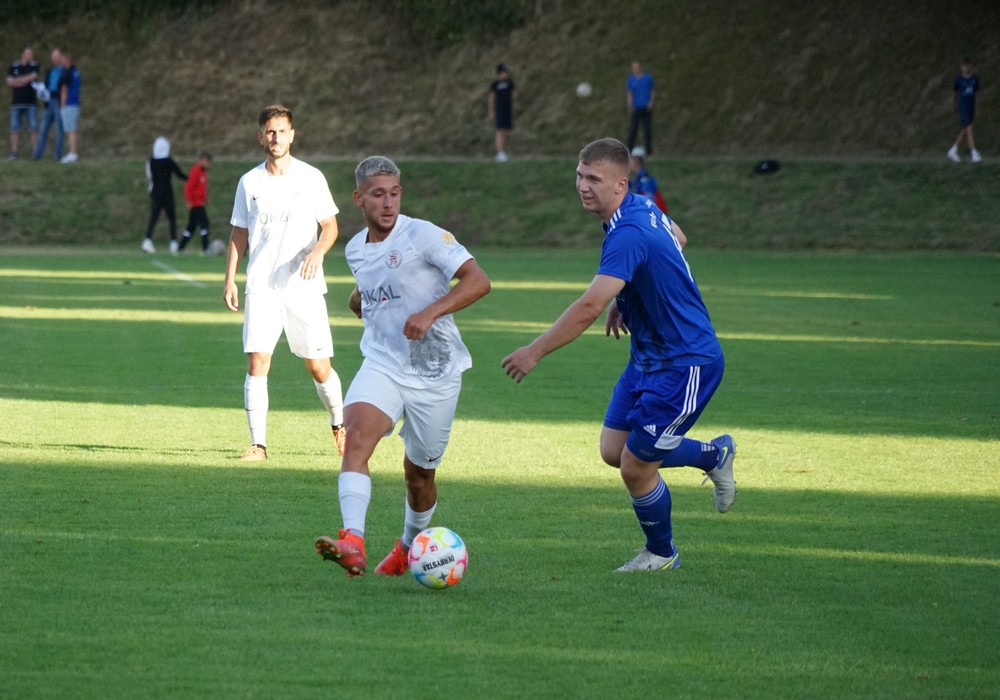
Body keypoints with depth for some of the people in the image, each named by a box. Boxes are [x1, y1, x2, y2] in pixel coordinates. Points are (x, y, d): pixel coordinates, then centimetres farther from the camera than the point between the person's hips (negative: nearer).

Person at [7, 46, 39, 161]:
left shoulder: (34, 66, 3)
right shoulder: (13, 67, 5)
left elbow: (34, 78, -12)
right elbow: (10, 82, -6)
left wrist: (17, 81, -9)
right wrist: (27, 79, -9)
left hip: (31, 103, -1)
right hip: (16, 103, 1)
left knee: (34, 129, -4)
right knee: (15, 130, -1)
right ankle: (14, 153, 2)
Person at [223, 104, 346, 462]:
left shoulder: (311, 178, 2)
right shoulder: (249, 182, 8)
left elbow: (330, 226, 4)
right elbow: (239, 233, 14)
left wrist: (317, 252, -16)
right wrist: (230, 279, 6)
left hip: (304, 286, -1)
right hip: (261, 287, 1)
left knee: (319, 366, 0)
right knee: (257, 362, -10)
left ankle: (339, 425, 26)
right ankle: (258, 443, -7)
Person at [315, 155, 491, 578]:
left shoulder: (424, 235, -11)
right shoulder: (355, 250, 10)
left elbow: (477, 280, -20)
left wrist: (431, 312, -30)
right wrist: (360, 302, 14)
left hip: (434, 373, -3)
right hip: (382, 366, 3)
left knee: (419, 472, 9)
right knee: (357, 436, -26)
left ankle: (409, 547, 40)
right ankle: (352, 544, -39)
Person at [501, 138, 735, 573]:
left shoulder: (628, 234, -29)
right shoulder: (642, 208, 1)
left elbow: (590, 306, -35)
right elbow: (676, 239, 22)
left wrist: (536, 351, -28)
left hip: (685, 365, -10)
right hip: (649, 356, 10)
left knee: (635, 467, -1)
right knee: (614, 450, 10)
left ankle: (661, 554, 25)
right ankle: (714, 456, 31)